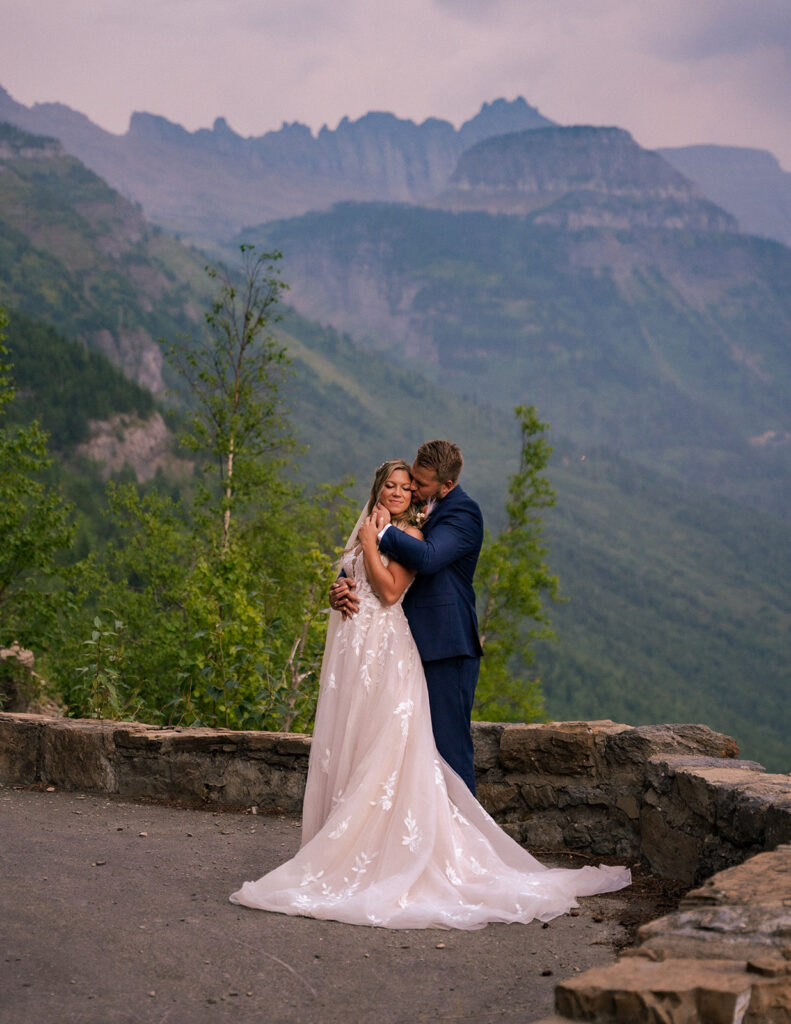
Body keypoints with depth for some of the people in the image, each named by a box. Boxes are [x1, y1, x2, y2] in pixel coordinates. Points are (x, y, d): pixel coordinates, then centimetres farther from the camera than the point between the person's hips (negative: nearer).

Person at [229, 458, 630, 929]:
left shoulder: (410, 535, -3)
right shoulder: (368, 530, 19)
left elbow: (390, 591, -14)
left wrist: (370, 544, -8)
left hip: (384, 648, -8)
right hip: (350, 649, 8)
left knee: (382, 752, -8)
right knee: (343, 749, 7)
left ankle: (376, 851, -5)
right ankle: (345, 844, 13)